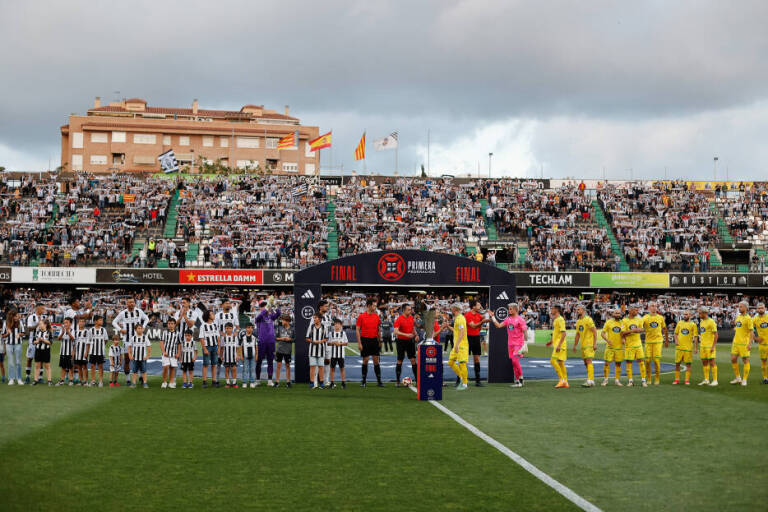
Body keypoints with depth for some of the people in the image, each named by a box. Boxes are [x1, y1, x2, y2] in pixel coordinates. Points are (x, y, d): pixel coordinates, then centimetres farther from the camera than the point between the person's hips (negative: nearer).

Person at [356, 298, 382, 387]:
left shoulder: (376, 316, 7)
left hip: (374, 340, 3)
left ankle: (379, 381, 4)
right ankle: (364, 381, 11)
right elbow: (357, 330, -4)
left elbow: (379, 330, 14)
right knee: (365, 360, 1)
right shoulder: (361, 316, -4)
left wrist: (380, 341, 9)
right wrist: (359, 343, -10)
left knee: (376, 360, 2)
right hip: (365, 340, -3)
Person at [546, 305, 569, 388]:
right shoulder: (555, 319, 17)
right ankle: (565, 382, 12)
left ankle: (562, 379, -14)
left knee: (553, 360, -16)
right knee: (560, 363, 10)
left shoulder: (560, 319, -14)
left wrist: (559, 345, -25)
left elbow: (563, 333, -21)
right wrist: (551, 341, 24)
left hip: (560, 345, -10)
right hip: (556, 344, 10)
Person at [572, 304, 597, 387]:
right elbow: (577, 334, 23)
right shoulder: (578, 321, 15)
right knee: (586, 363, 11)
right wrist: (575, 345, 21)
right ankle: (592, 380, 18)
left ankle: (590, 381, -16)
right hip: (583, 345, 9)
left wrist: (595, 343, -20)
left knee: (589, 361, -13)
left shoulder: (588, 319, -11)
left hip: (589, 344, -9)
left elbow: (595, 331, -14)